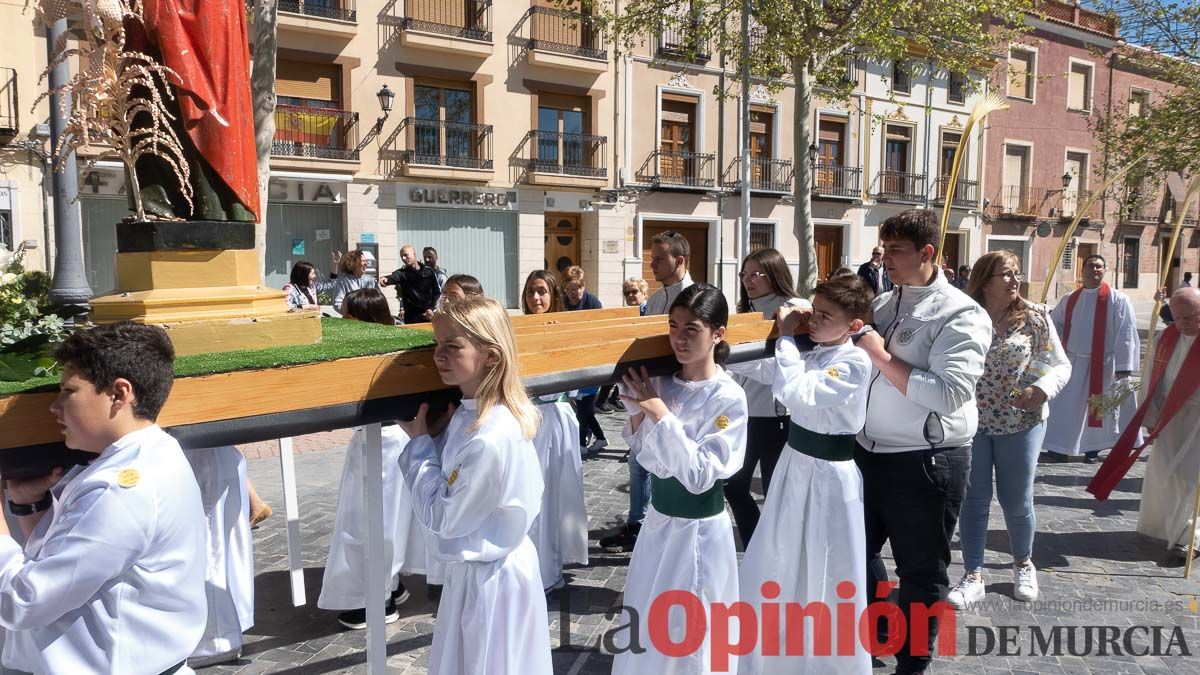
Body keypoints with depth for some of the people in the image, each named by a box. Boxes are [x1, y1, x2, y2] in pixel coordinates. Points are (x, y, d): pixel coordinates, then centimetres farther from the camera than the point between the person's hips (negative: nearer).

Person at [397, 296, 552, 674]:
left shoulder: (490, 439, -31)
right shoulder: (470, 413, -2)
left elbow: (441, 518, -21)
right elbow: (449, 481, 6)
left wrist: (419, 443, -15)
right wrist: (428, 436, -8)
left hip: (490, 580, -9)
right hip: (472, 569, 9)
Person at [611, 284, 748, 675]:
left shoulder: (729, 397, -18)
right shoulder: (662, 382, -2)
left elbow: (699, 475, -23)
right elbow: (649, 459, -2)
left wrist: (659, 412, -24)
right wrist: (638, 407, -15)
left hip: (699, 530, -6)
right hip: (658, 521, 6)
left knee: (690, 635, 9)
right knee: (646, 629, 20)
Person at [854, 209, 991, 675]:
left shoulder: (961, 315, -13)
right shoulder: (881, 304, 8)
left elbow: (948, 394, -25)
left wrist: (882, 356, -22)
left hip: (925, 461, -7)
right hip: (868, 451, 7)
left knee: (921, 570, 11)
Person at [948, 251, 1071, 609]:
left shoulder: (1035, 317, -2)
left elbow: (1060, 365, 0)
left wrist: (1041, 390, -19)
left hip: (1020, 422, 0)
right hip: (970, 423, 0)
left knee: (1017, 500, 10)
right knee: (972, 501, 5)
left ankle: (1023, 564, 37)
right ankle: (973, 576, 18)